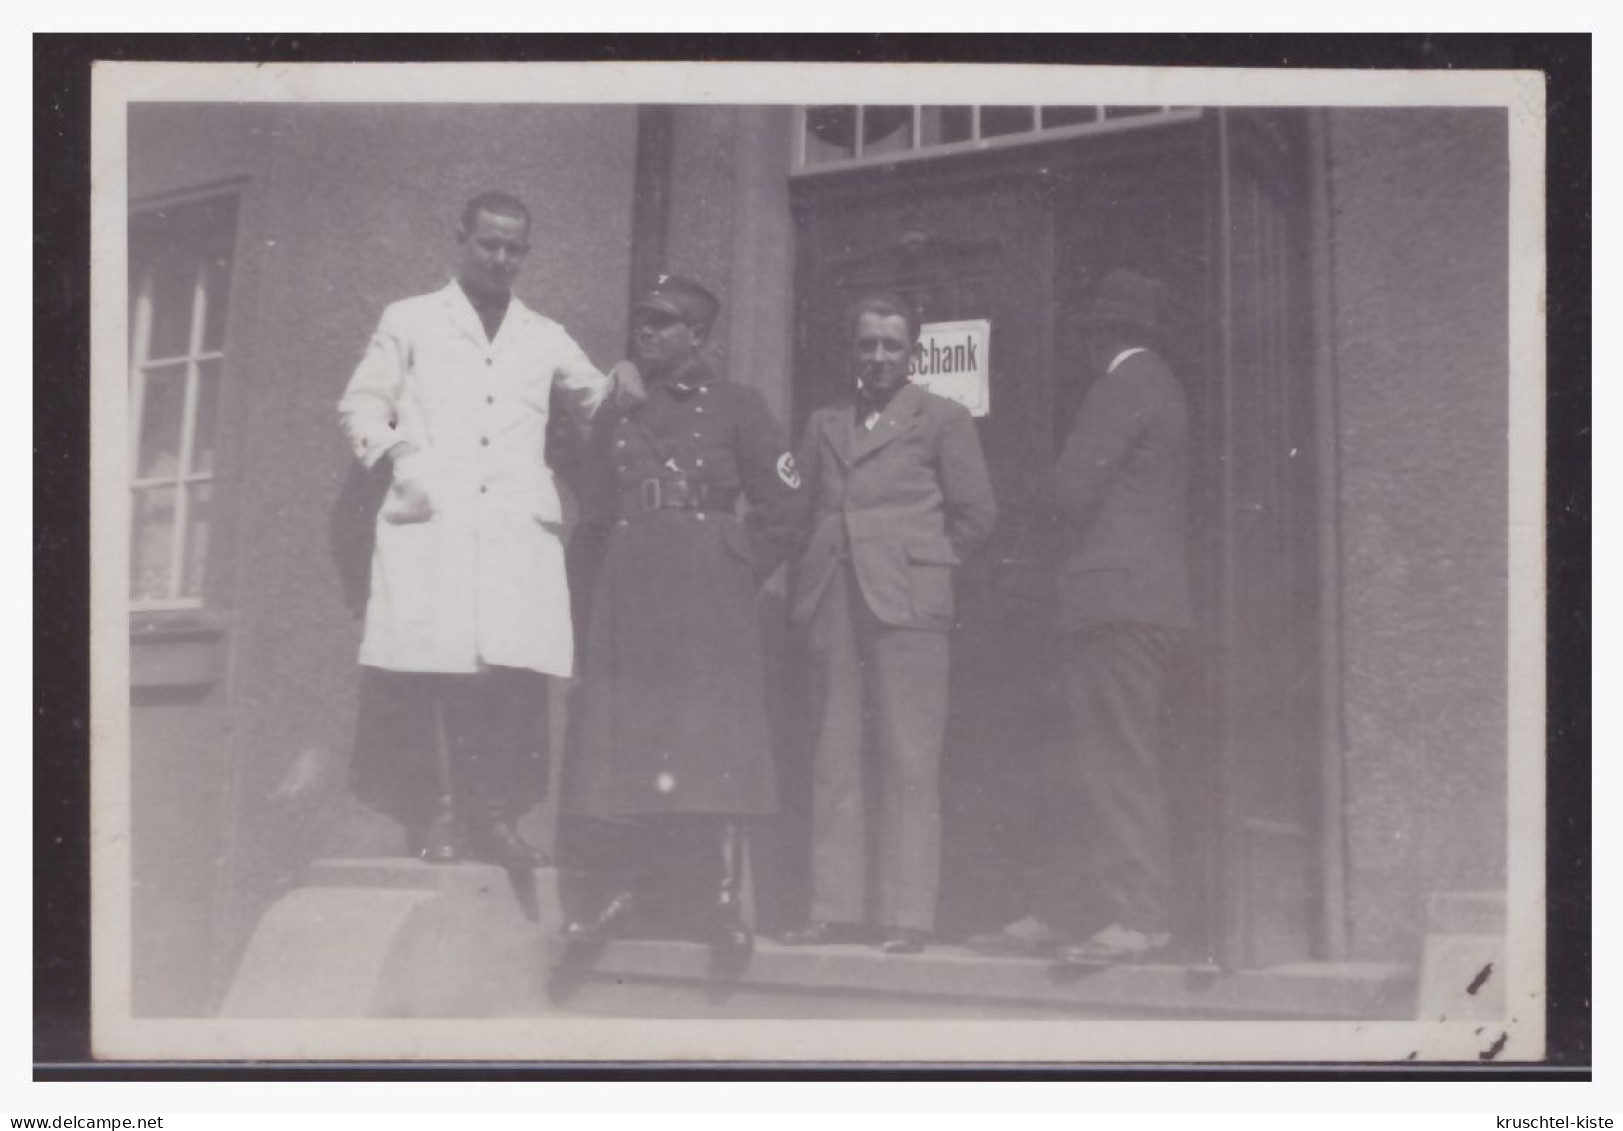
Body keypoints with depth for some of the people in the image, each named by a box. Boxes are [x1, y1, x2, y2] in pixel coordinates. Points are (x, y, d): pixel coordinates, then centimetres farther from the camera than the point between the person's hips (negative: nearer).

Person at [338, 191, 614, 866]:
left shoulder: (545, 339, 23)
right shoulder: (410, 322, 16)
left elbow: (600, 401, 31)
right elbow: (360, 406, 13)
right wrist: (396, 455, -6)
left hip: (519, 529, 2)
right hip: (430, 521, -2)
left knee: (515, 670, -9)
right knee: (430, 662, -12)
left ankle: (494, 817, -4)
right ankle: (435, 817, -9)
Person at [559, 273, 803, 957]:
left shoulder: (735, 407, 3)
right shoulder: (617, 415, 15)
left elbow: (780, 505, 1)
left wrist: (742, 566, -4)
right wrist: (607, 559, 9)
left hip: (709, 594, -4)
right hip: (628, 595, 4)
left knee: (713, 739, -6)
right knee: (620, 739, 0)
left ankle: (718, 896, -4)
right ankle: (623, 890, 5)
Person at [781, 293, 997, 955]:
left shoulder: (942, 420, 7)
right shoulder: (824, 424, 19)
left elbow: (975, 513, 4)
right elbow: (806, 510, 19)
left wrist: (918, 563, 3)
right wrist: (812, 579, 6)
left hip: (905, 605, -4)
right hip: (834, 606, 4)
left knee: (909, 764, -6)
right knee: (834, 761, 3)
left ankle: (907, 916, -5)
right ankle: (836, 908, 6)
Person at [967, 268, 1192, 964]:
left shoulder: (1125, 385, -8)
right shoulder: (1160, 387, 22)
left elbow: (1074, 485, -14)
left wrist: (1079, 536, 5)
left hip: (1116, 594, -10)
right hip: (1146, 596, 10)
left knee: (1119, 766, -10)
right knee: (1105, 769, 8)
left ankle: (1140, 920, -11)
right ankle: (1060, 916, 11)